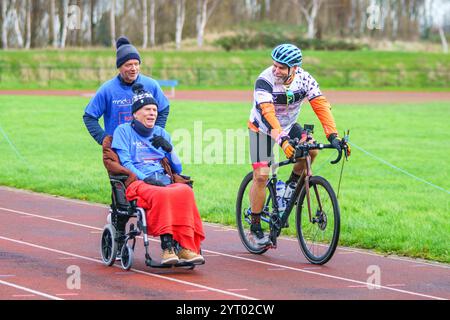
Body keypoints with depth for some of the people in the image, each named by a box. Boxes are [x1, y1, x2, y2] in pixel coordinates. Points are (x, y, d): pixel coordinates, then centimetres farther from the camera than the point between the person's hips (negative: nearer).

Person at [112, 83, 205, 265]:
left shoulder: (161, 134, 26)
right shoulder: (124, 131, 14)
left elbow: (178, 169, 23)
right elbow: (124, 163, 0)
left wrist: (169, 149, 3)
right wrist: (145, 178, -16)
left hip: (164, 181, 4)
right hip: (136, 182, -4)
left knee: (185, 191, -33)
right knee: (161, 195, -40)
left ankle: (186, 247, -42)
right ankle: (167, 248, -47)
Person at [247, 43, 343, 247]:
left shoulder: (304, 79, -18)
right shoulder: (264, 81, -29)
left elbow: (321, 106, -23)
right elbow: (267, 113, -40)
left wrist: (333, 136, -35)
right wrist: (282, 140, -54)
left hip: (288, 126, 4)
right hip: (262, 129, -4)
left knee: (311, 149, -23)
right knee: (261, 176, -11)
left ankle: (293, 183, 5)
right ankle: (255, 227, 2)